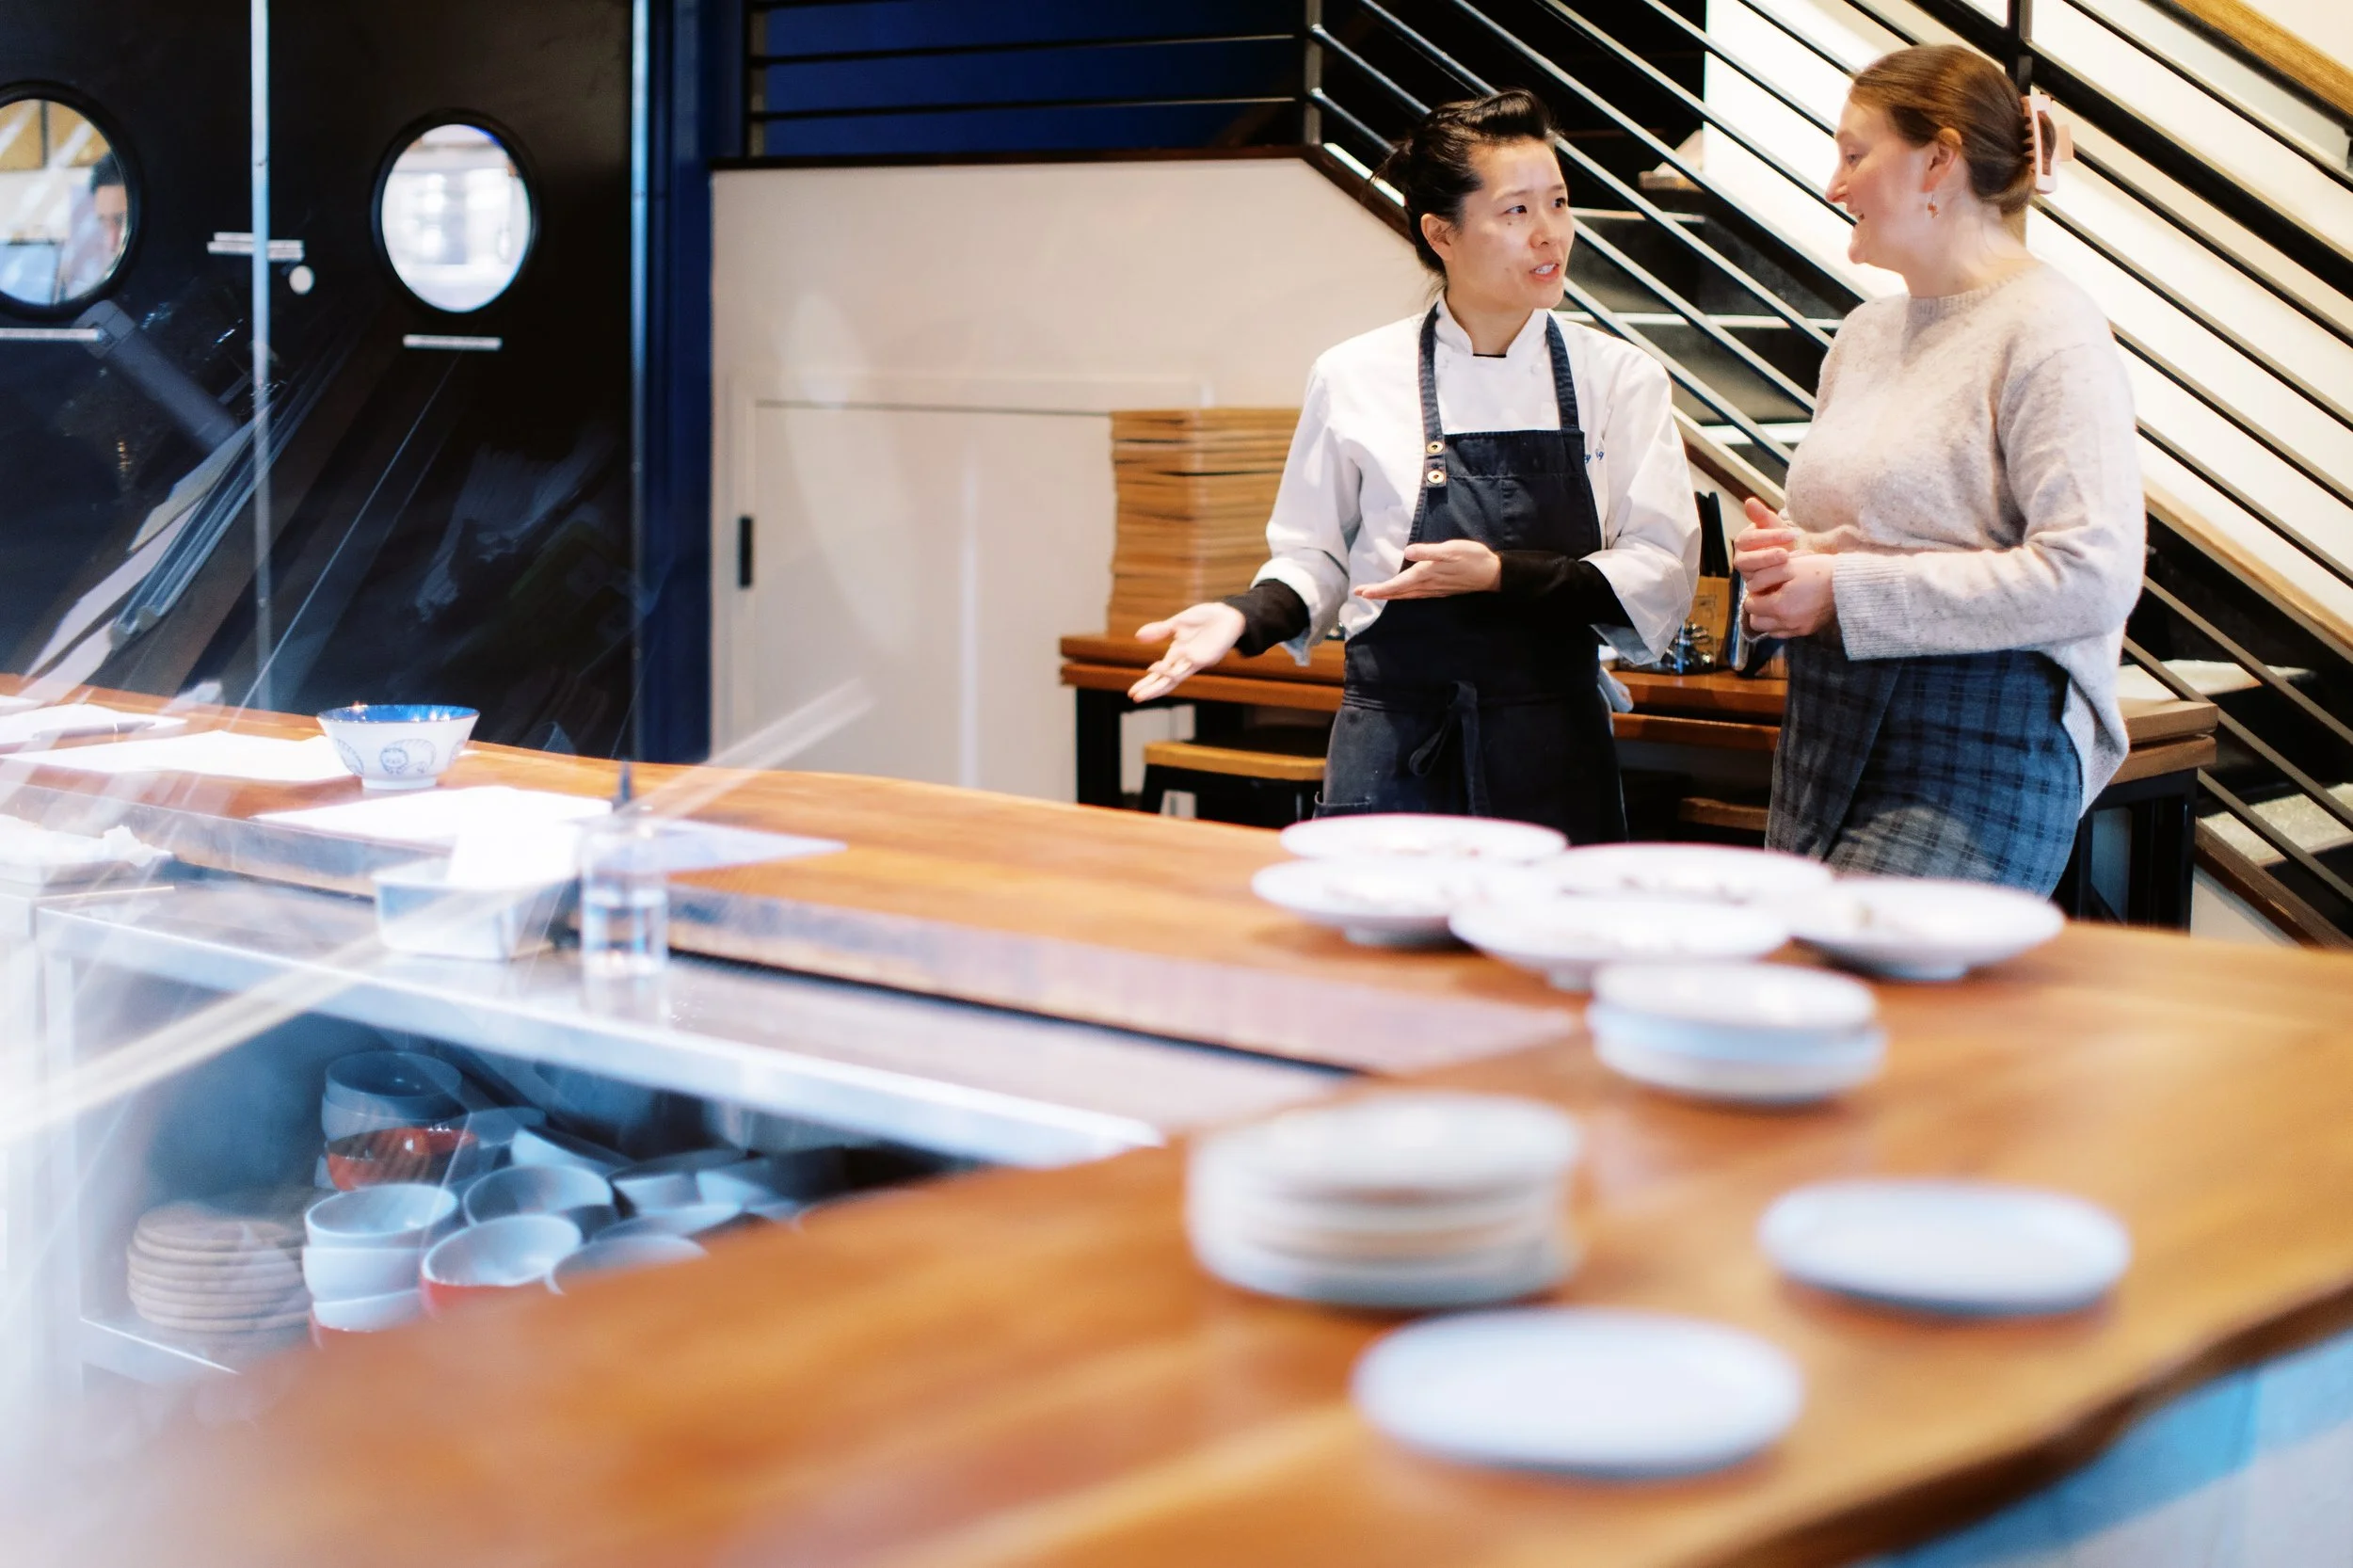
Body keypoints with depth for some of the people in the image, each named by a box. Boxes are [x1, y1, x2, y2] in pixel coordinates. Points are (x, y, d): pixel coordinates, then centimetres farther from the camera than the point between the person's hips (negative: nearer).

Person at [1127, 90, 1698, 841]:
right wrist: (1246, 616, -12)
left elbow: (1660, 579, -4)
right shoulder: (1355, 379, 1)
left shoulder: (1621, 379, 3)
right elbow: (1314, 559, 8)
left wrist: (1502, 576, -16)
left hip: (1555, 764, 1)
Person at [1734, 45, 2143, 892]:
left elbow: (2090, 576, -18)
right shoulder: (1864, 333, 17)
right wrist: (1786, 556, 4)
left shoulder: (2048, 330, -8)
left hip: (1976, 756, -8)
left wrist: (1846, 590, -15)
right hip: (1825, 735, 8)